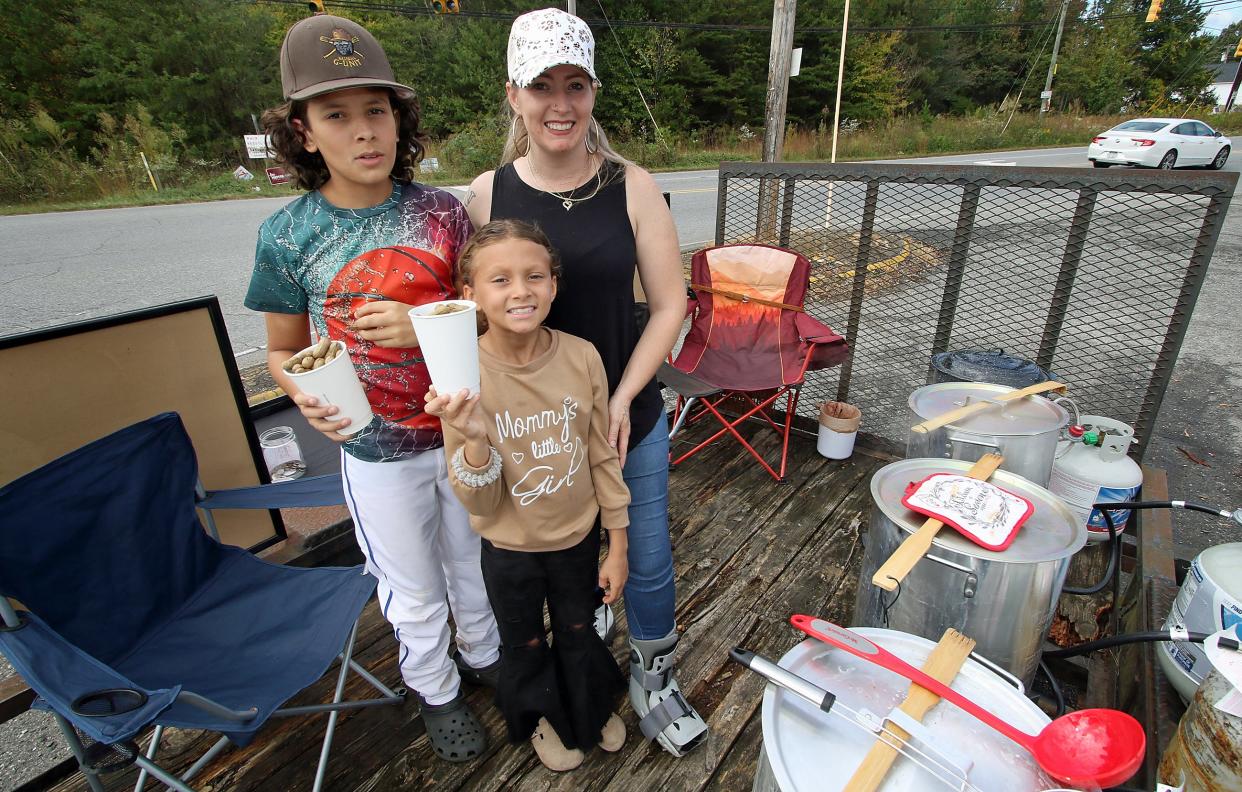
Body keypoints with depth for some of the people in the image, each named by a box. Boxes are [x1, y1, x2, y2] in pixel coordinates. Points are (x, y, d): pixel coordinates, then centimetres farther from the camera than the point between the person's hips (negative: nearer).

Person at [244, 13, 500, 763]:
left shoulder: (442, 211, -8)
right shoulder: (287, 235, -9)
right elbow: (284, 349, 1)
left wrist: (423, 325, -21)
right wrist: (307, 395, -21)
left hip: (465, 431, 2)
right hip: (377, 451, -1)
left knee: (474, 565, 24)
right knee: (413, 592, 19)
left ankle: (483, 656, 53)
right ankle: (437, 690, 48)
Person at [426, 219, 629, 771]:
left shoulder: (581, 357, -20)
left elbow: (603, 458, -7)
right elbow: (480, 505, -21)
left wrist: (617, 547, -1)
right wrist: (474, 438, -41)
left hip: (579, 537, 2)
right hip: (510, 549, -1)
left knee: (579, 631, 27)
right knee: (525, 645, 25)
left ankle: (593, 705, 59)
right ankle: (541, 716, 58)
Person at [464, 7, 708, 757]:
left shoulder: (633, 187, -7)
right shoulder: (487, 195, -5)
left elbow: (670, 304, -5)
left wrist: (622, 399, -12)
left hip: (629, 417, 0)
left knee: (647, 560, 14)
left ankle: (654, 679, 40)